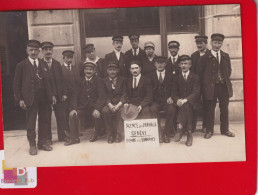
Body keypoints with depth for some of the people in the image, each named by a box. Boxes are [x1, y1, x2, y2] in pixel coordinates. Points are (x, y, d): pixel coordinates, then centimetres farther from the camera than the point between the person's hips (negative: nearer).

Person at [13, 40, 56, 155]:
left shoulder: (43, 64, 12)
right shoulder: (21, 65, -1)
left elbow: (49, 80, 14)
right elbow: (16, 84, -2)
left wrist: (52, 94, 7)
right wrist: (19, 99, -9)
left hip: (44, 98, 4)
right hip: (30, 98, -4)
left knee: (44, 121, 9)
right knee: (30, 123, 2)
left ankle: (42, 142, 23)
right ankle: (32, 145, 15)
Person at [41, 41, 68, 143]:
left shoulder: (57, 64, 11)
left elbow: (62, 79, 9)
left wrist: (64, 93, 1)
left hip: (58, 94, 3)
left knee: (60, 116, 6)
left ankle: (62, 136, 17)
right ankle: (47, 138, 14)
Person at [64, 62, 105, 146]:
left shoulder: (98, 81, 0)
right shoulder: (79, 81, 6)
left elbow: (101, 96, -10)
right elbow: (74, 96, 0)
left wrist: (97, 109, -27)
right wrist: (73, 109, -18)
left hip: (94, 105, -2)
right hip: (82, 106, 2)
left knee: (97, 115, -31)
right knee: (72, 115, -22)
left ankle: (96, 133, -1)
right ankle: (74, 138, -8)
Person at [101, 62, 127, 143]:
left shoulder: (123, 80, 10)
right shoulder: (104, 81, 12)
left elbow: (124, 94, 1)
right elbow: (104, 95, 4)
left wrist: (118, 105, -16)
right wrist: (110, 105, -15)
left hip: (119, 103, -1)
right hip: (109, 103, 1)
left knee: (121, 111, -33)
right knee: (105, 111, -31)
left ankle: (117, 133, -18)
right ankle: (110, 134, -20)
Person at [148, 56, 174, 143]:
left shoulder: (170, 75, 13)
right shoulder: (151, 76, 13)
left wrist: (170, 97, -11)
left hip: (167, 100, 0)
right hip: (156, 101, 0)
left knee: (171, 109, -32)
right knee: (153, 109, -33)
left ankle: (166, 133, -19)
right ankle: (160, 133, -26)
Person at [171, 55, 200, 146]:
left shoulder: (195, 77, 5)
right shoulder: (176, 77, 14)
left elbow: (196, 92, -7)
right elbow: (174, 92, 6)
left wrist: (185, 100, -23)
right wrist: (177, 100, -17)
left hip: (191, 101, -1)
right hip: (179, 101, 2)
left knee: (185, 106, -34)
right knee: (186, 108, -31)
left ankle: (180, 129, -40)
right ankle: (189, 133, -38)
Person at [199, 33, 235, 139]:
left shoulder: (226, 56, 10)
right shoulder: (205, 57, -2)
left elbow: (229, 70, 16)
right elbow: (201, 72, -1)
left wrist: (225, 79, 5)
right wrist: (206, 84, -3)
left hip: (224, 86, 4)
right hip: (211, 87, -3)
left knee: (224, 108, 10)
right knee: (210, 109, 3)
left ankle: (225, 129, 23)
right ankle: (209, 130, 14)